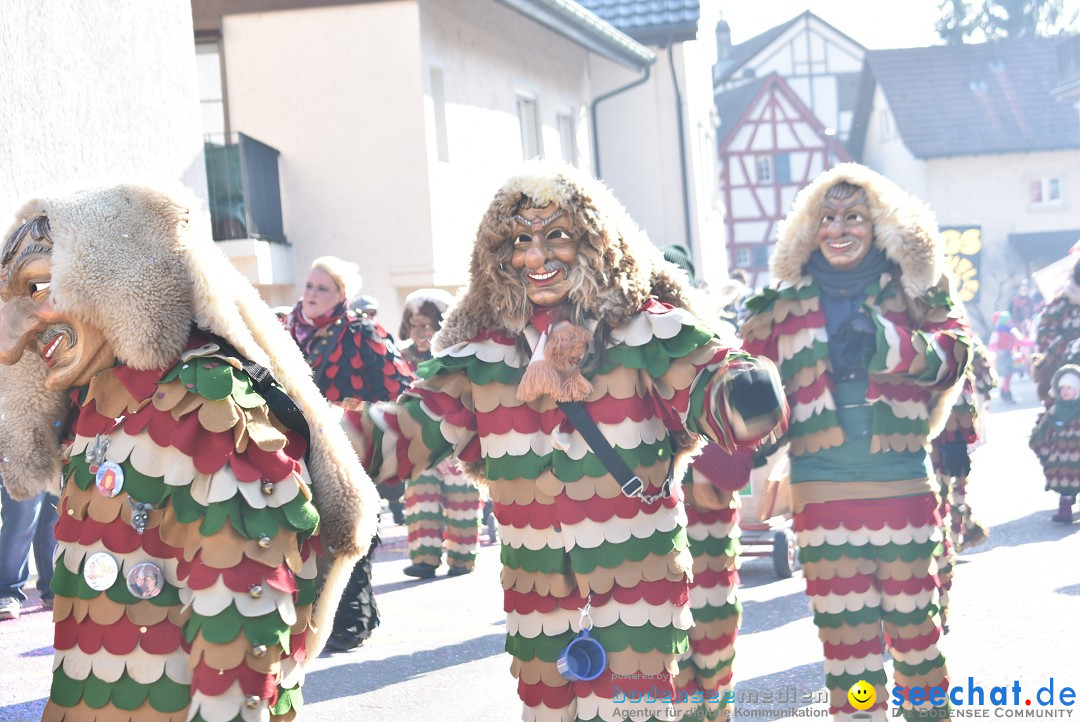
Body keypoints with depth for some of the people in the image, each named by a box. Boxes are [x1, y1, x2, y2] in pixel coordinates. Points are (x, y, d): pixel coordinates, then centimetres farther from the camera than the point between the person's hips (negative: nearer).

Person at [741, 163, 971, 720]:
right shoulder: (783, 303, 9)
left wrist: (885, 341, -23)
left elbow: (951, 353, -7)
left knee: (913, 622, 8)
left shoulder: (911, 291, 6)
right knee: (845, 634, 3)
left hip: (903, 486, 0)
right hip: (822, 493, 0)